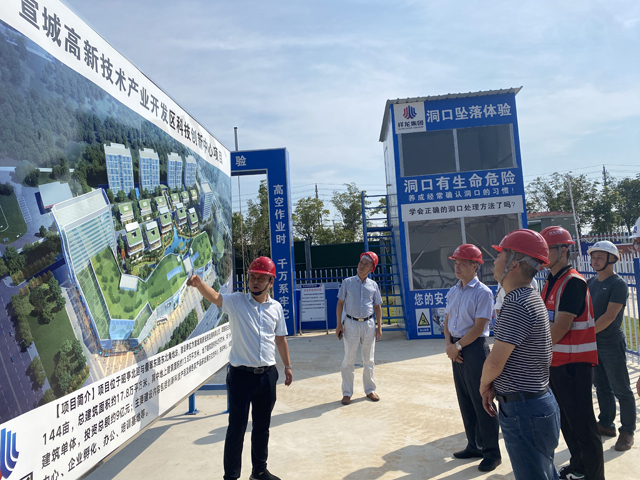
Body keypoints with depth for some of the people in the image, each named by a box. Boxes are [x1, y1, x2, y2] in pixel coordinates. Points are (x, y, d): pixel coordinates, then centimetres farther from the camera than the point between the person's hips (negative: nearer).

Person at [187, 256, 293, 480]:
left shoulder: (276, 307, 4)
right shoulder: (236, 301, -6)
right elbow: (215, 297, -26)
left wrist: (287, 365, 16)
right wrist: (199, 283, -46)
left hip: (267, 375, 4)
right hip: (241, 375, -4)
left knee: (262, 426, 18)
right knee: (237, 428, 4)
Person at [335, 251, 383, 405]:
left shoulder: (373, 285, 7)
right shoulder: (347, 282, 1)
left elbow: (377, 306, 11)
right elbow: (340, 303, 2)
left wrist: (379, 326, 3)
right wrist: (339, 324, -5)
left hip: (369, 324, 2)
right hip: (351, 324, -2)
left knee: (369, 360, 11)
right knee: (348, 360, 0)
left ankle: (370, 389, 24)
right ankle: (347, 393, 9)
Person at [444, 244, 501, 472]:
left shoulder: (482, 292, -12)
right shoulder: (453, 292, 10)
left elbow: (478, 327, -16)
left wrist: (457, 346, -12)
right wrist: (449, 345, -3)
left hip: (474, 348, -7)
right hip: (456, 349, 7)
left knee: (481, 401, 1)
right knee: (464, 400, 15)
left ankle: (492, 452, 15)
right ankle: (474, 445, 29)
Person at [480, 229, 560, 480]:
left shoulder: (517, 305, -24)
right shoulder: (530, 298, 9)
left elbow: (494, 362, -23)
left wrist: (484, 384, -3)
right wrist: (494, 387, 5)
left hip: (524, 410, -10)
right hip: (539, 401, 10)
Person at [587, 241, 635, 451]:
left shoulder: (618, 284, -12)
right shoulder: (590, 283, 10)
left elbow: (609, 316, -18)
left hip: (611, 344, -7)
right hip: (592, 343, 7)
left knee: (621, 390, 3)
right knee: (601, 387, 16)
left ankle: (627, 431, 15)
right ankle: (606, 424, 28)